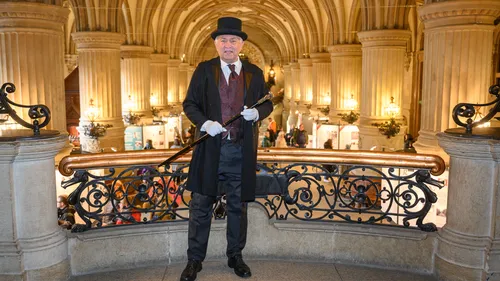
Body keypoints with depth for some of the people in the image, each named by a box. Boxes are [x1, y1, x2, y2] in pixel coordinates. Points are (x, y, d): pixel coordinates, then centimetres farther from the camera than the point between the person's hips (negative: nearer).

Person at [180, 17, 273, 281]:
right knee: (200, 206, 5)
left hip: (242, 150, 1)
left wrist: (257, 113, -10)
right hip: (210, 148, -1)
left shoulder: (254, 73, 7)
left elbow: (268, 103, 13)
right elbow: (189, 103, 3)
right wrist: (204, 123, -16)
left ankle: (235, 256, 28)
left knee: (238, 206, 12)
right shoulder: (204, 70, 3)